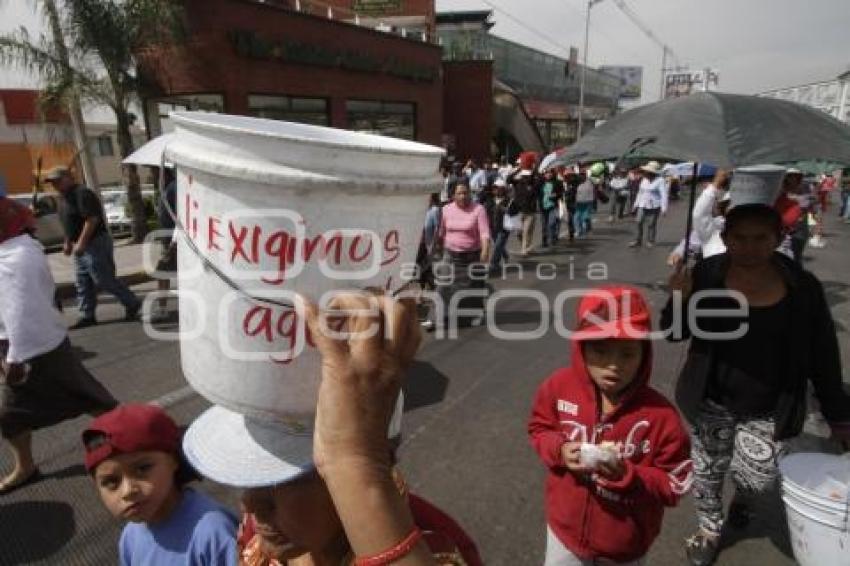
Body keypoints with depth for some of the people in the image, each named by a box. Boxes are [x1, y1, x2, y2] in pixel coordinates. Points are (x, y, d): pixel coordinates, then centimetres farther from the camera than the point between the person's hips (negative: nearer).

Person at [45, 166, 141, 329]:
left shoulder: (82, 194, -16)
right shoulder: (67, 196, 16)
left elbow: (92, 219, -25)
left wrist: (81, 243, -24)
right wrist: (68, 243, 22)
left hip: (95, 244, -10)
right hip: (81, 247, 10)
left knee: (104, 280, -7)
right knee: (83, 283, 11)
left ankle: (133, 304, 5)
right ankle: (87, 316, 17)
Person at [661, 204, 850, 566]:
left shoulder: (802, 287, -11)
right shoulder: (707, 275, -14)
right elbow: (674, 333, -6)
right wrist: (680, 299, -25)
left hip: (769, 410, 0)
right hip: (711, 401, 0)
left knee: (756, 479, 5)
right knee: (708, 471, 15)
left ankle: (742, 500, 43)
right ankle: (710, 528, 44)